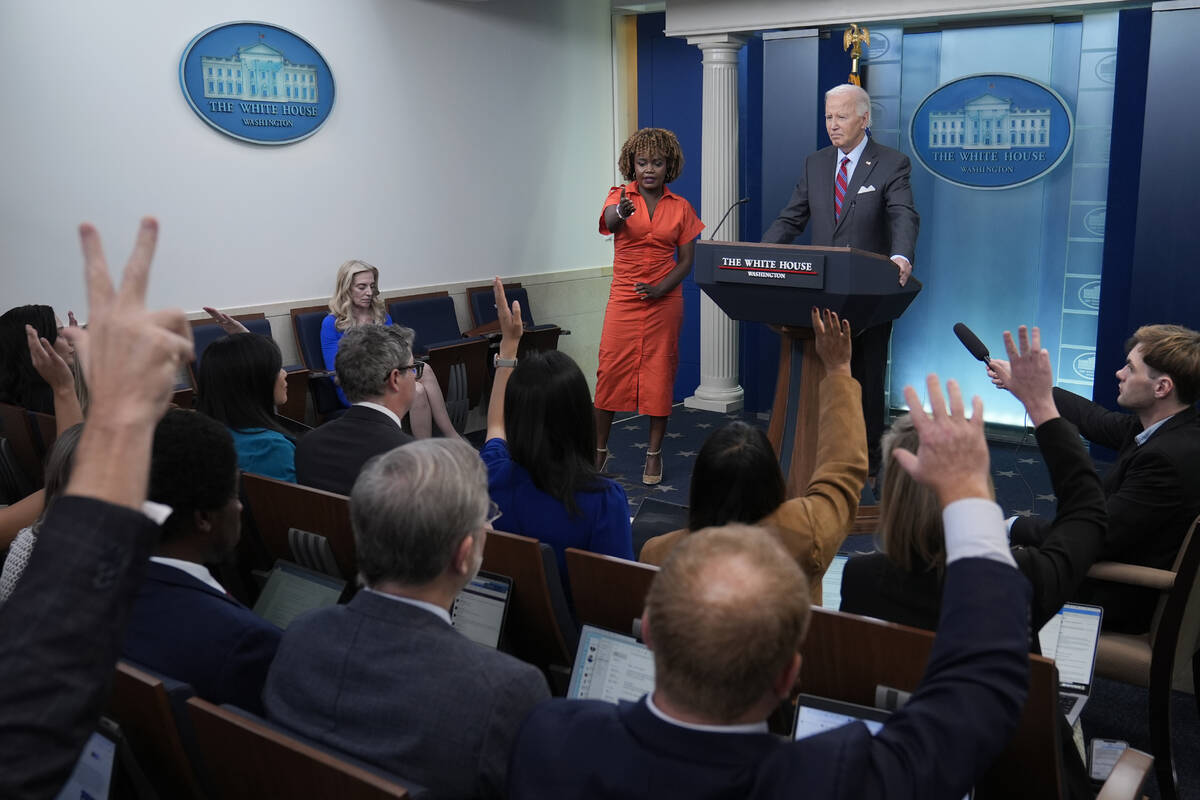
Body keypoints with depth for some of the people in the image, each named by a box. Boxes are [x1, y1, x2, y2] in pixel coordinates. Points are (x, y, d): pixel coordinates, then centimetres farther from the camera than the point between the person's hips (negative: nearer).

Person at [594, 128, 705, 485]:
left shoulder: (681, 208, 4)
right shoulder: (620, 196, 0)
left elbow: (686, 261, 3)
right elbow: (609, 221, -24)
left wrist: (661, 289, -14)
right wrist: (620, 214, -48)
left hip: (664, 301, 1)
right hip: (623, 299, -1)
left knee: (659, 374, 4)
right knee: (610, 372, -1)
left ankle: (654, 453, 16)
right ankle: (600, 449, 14)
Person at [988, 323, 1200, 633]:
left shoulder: (1168, 457, -32)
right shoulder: (1172, 430, -2)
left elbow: (1095, 540, -29)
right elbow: (1096, 420, 15)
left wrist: (1017, 527, -16)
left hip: (1122, 601, -9)